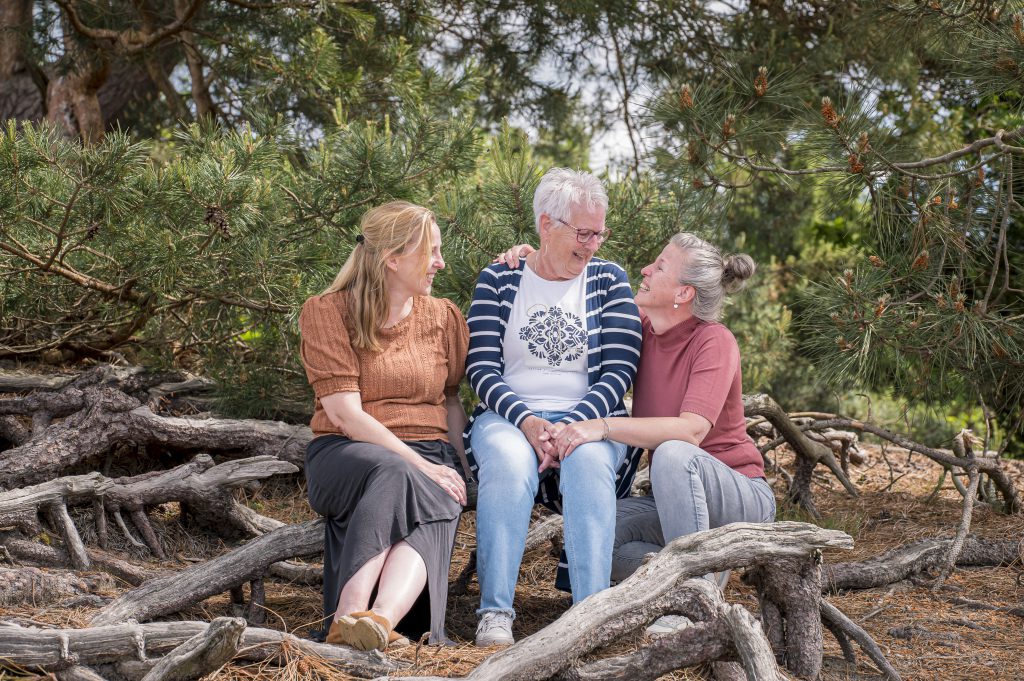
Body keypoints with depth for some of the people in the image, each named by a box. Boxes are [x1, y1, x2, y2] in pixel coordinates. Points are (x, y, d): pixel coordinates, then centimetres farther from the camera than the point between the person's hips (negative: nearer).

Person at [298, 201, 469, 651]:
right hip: (346, 455, -3)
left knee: (440, 500, -35)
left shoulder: (443, 317, 14)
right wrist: (418, 464, -20)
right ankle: (351, 615, -54)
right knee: (395, 474, -39)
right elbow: (345, 414, -10)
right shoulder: (327, 312, 0)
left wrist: (454, 469, 0)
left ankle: (381, 619, -59)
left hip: (428, 461, 3)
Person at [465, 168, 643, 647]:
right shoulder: (498, 280, 8)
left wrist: (570, 426, -17)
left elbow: (618, 373, 0)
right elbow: (482, 369, 0)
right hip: (508, 415, 0)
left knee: (589, 460, -35)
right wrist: (526, 420, -19)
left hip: (588, 420, 1)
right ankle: (495, 612, -35)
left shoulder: (609, 281, 9)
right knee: (509, 461, -36)